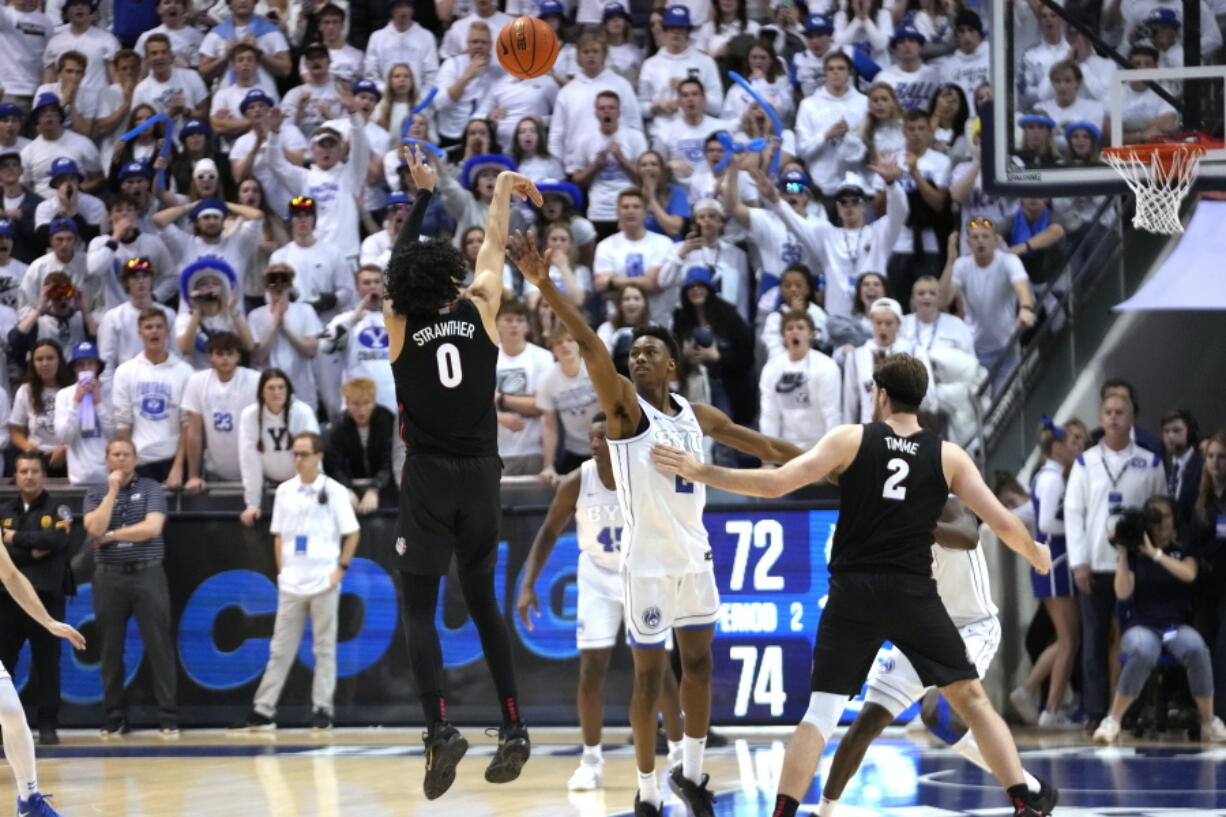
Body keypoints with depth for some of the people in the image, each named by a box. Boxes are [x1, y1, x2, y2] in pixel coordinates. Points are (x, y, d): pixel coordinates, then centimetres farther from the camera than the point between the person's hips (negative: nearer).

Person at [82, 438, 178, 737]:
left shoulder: (151, 489, 3)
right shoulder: (95, 494, 9)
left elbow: (152, 528, -11)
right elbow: (95, 529, -9)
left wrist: (110, 535, -7)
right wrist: (112, 491, -8)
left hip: (147, 575, -2)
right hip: (109, 578, 2)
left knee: (159, 645, -4)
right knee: (111, 649, 4)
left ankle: (168, 718, -3)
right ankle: (115, 719, 10)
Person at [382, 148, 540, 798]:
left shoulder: (399, 325, -2)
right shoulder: (480, 312, -1)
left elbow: (401, 257, 14)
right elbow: (493, 246, 15)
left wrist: (422, 194, 27)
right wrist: (502, 188, 30)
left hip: (428, 475, -2)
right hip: (480, 473, 2)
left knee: (419, 606, 0)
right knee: (482, 601, 15)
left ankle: (440, 728, -19)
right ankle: (513, 729, 6)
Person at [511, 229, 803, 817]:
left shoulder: (697, 415, 7)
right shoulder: (624, 405, -10)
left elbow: (760, 446, 19)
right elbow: (590, 345, -24)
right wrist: (545, 286, -38)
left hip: (694, 556, 5)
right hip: (647, 562, -5)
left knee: (699, 664, 11)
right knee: (649, 675, 0)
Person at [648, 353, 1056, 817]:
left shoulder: (851, 440, 2)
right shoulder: (948, 456, 5)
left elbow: (775, 484, -5)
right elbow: (1002, 522, 4)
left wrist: (697, 472, 3)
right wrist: (1035, 553, 26)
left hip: (853, 593, 0)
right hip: (913, 595, 0)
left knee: (821, 713, 3)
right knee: (972, 699, 11)